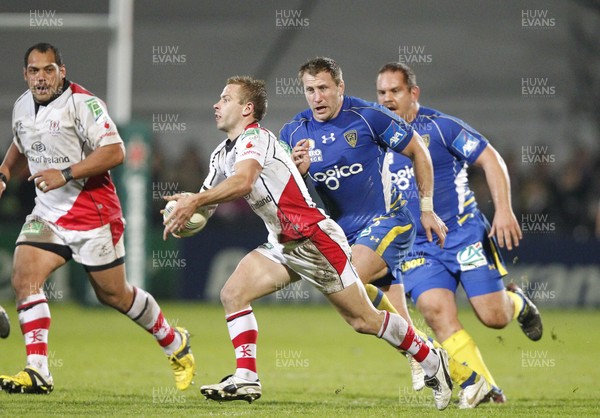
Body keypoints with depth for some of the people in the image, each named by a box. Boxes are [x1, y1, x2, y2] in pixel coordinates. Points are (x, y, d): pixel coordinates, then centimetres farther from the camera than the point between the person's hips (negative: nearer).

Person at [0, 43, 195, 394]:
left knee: (114, 295, 5)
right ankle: (38, 374, -15)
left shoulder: (83, 103, -17)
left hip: (92, 213, -6)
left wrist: (65, 174, -28)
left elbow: (115, 152, -23)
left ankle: (176, 345, 30)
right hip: (48, 213, 6)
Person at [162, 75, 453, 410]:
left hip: (315, 238, -9)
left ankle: (432, 360, 14)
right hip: (283, 245, 9)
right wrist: (185, 210, -10)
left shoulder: (254, 138, -18)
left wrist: (195, 201, -43)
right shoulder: (222, 155, 12)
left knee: (364, 320, -2)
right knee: (233, 294, -10)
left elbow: (242, 182, -37)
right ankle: (246, 379, -9)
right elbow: (206, 201, 12)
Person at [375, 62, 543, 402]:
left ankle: (517, 303, 32)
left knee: (494, 317, -7)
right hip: (417, 249, 3)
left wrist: (504, 209, -14)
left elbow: (490, 159, -5)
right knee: (437, 311, -20)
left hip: (465, 234, -3)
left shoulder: (440, 126, -5)